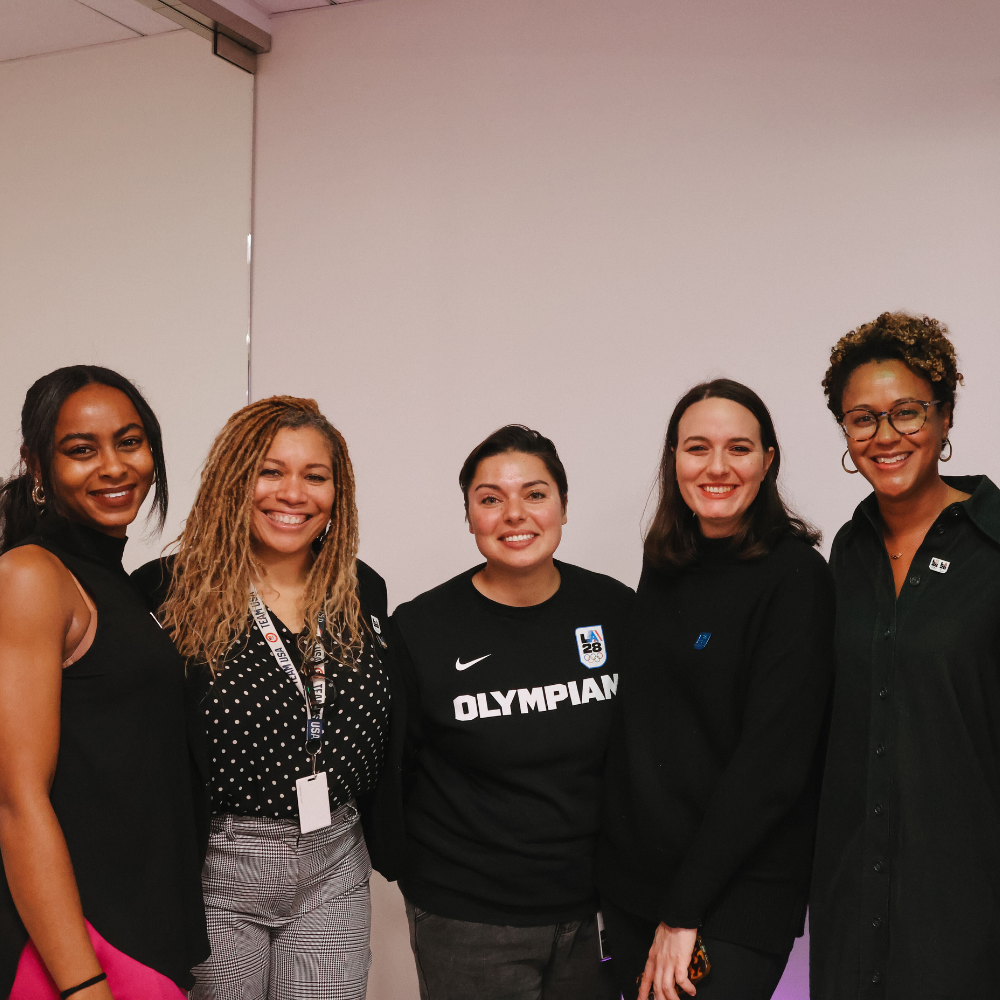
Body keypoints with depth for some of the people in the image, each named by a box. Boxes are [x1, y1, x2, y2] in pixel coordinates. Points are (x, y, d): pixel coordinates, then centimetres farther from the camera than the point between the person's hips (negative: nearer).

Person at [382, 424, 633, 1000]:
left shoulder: (616, 610, -3)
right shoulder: (420, 628, -10)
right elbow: (384, 768, 0)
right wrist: (416, 867, 1)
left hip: (595, 910, 3)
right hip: (465, 922, -2)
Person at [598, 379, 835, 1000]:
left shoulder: (795, 575, -13)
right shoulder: (663, 569, 6)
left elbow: (773, 759, -17)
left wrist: (684, 911, -17)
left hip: (738, 898, -6)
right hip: (631, 879, 6)